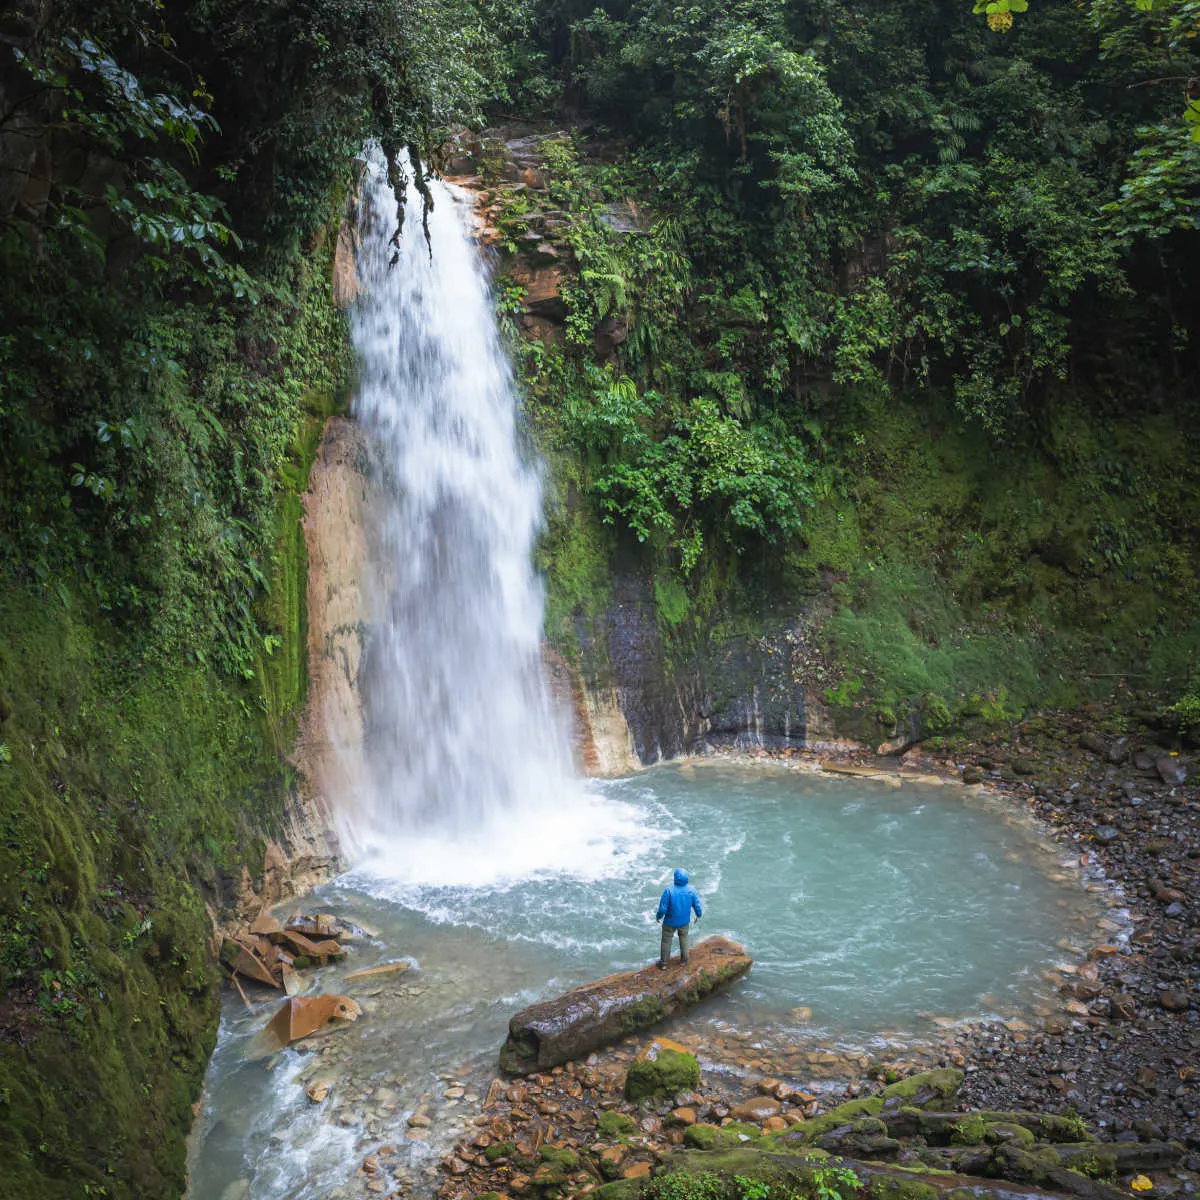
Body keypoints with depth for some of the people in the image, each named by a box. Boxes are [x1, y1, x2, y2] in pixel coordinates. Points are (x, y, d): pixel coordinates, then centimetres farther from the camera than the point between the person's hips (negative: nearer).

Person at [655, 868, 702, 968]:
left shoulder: (669, 891, -30)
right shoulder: (691, 889, -20)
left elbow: (663, 908, -22)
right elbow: (697, 905, -9)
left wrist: (658, 916, -1)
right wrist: (699, 914, 12)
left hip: (670, 921, -2)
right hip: (684, 921, 3)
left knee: (666, 941, 18)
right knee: (684, 938, 27)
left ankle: (663, 963, 30)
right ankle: (684, 959, 41)